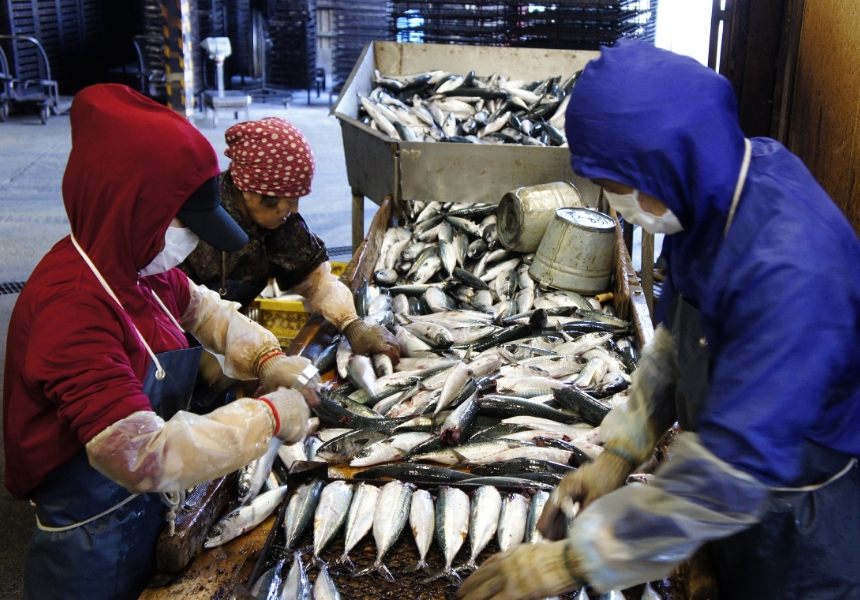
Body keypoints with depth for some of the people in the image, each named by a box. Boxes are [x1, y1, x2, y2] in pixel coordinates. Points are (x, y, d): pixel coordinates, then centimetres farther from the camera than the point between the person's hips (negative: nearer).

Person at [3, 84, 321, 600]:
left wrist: (268, 359, -1)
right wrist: (267, 417, -27)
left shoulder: (136, 265, -6)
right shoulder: (73, 308, -32)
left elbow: (199, 306, 15)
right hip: (94, 541, -7)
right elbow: (144, 457, -36)